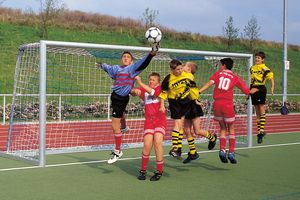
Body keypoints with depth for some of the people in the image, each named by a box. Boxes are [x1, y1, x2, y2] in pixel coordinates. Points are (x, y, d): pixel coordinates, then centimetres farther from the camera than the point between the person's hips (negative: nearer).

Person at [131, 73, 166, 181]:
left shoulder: (160, 88, 2)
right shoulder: (144, 89, 10)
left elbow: (152, 91, -17)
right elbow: (133, 91, -6)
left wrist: (140, 82, -24)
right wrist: (135, 91, -30)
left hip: (160, 120, -2)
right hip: (149, 120, 2)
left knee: (158, 142, -17)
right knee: (147, 145, -10)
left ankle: (159, 171, -6)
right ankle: (143, 170, 8)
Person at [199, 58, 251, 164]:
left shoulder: (218, 74, 9)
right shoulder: (235, 77, 9)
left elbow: (210, 83, -9)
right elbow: (247, 91, 5)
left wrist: (198, 91, -16)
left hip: (217, 104, 1)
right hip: (228, 104, -1)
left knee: (223, 128, 16)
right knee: (231, 129, 14)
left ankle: (222, 150, 1)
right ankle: (231, 152, 7)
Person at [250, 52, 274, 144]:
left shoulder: (265, 69, -5)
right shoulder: (252, 68, 14)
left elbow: (271, 78, -8)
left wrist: (272, 88, -22)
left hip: (261, 89, -6)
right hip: (253, 89, 6)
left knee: (261, 110, -8)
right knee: (257, 111, 9)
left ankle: (262, 130, -10)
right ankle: (259, 131, 15)